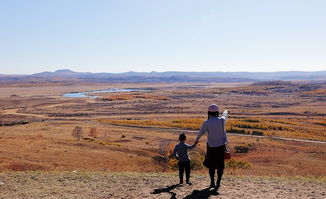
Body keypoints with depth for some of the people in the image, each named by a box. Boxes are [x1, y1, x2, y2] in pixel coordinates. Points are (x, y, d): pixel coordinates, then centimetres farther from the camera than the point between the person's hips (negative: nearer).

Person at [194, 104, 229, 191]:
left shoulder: (206, 123, -14)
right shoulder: (222, 120, -11)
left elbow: (201, 132, 4)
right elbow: (225, 115, 15)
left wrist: (196, 140, 25)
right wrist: (226, 111, 40)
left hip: (211, 147, 0)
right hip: (221, 146, 1)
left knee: (211, 165, 16)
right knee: (220, 166, 11)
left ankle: (212, 183, 23)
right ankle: (218, 183, 7)